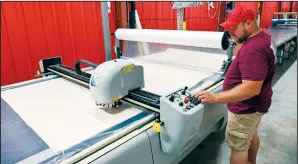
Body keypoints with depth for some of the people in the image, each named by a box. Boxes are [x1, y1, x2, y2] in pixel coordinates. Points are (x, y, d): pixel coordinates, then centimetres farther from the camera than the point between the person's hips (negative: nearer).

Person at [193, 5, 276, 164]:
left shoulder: (253, 49, -32)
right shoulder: (262, 36, 2)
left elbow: (251, 89, -37)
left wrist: (215, 97, -37)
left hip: (246, 108, -11)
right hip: (254, 104, 11)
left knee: (238, 147, 6)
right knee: (251, 134, 30)